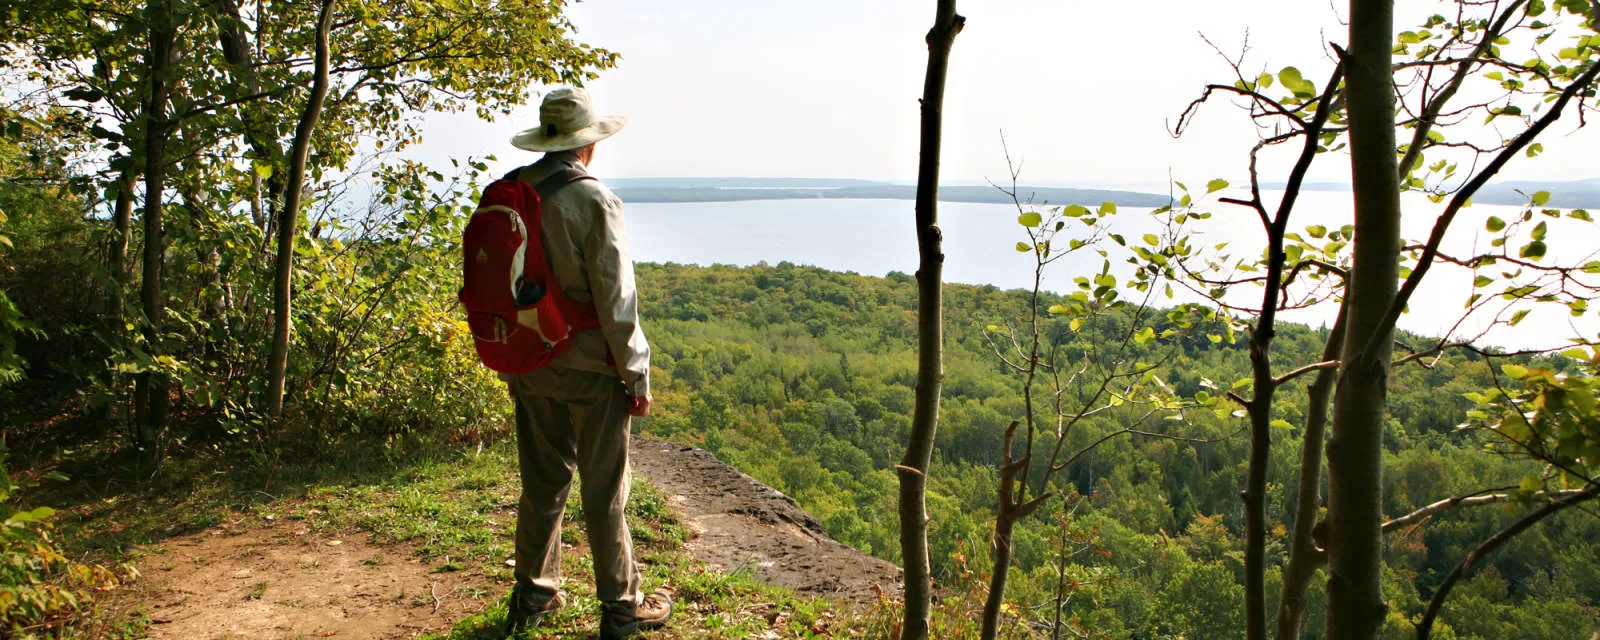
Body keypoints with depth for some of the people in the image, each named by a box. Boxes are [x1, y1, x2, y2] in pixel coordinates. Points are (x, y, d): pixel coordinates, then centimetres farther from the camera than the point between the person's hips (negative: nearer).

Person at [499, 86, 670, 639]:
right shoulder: (593, 200, -16)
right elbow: (615, 298, -17)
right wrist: (636, 375, -8)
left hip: (529, 365, 6)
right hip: (590, 366, -6)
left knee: (542, 480, 17)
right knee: (604, 489, 5)